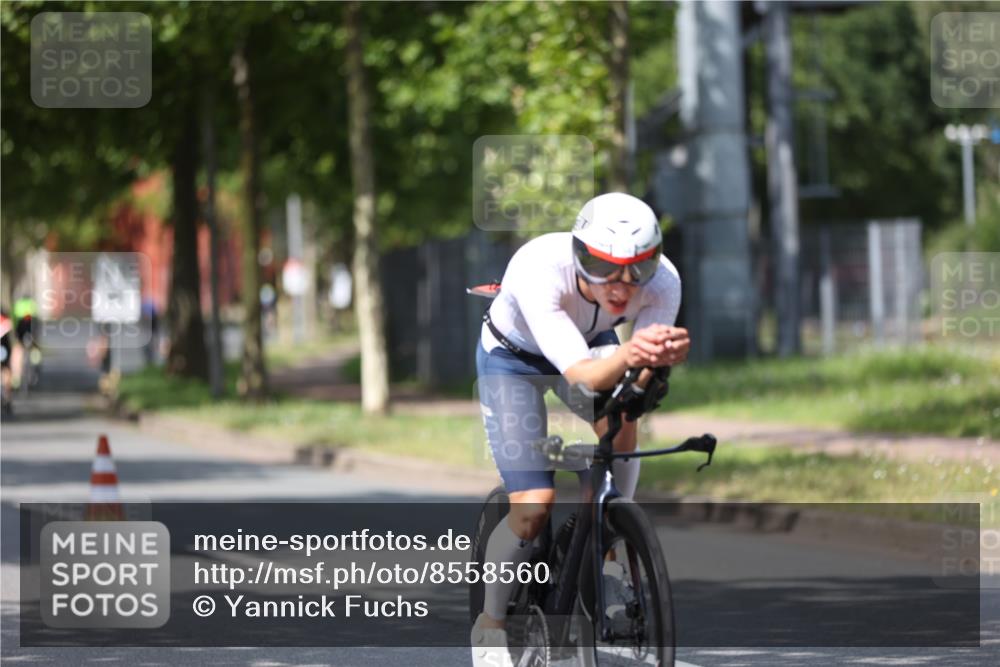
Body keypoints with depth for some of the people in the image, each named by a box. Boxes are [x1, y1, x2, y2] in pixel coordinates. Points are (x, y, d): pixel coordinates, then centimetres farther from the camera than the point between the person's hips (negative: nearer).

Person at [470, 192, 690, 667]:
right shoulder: (539, 271, -42)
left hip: (590, 343, 3)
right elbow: (581, 376, -48)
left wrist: (664, 356, -59)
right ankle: (491, 627, 10)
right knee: (534, 507, -13)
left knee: (620, 416, -30)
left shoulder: (663, 281, -31)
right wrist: (627, 355, -69)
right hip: (513, 357, -3)